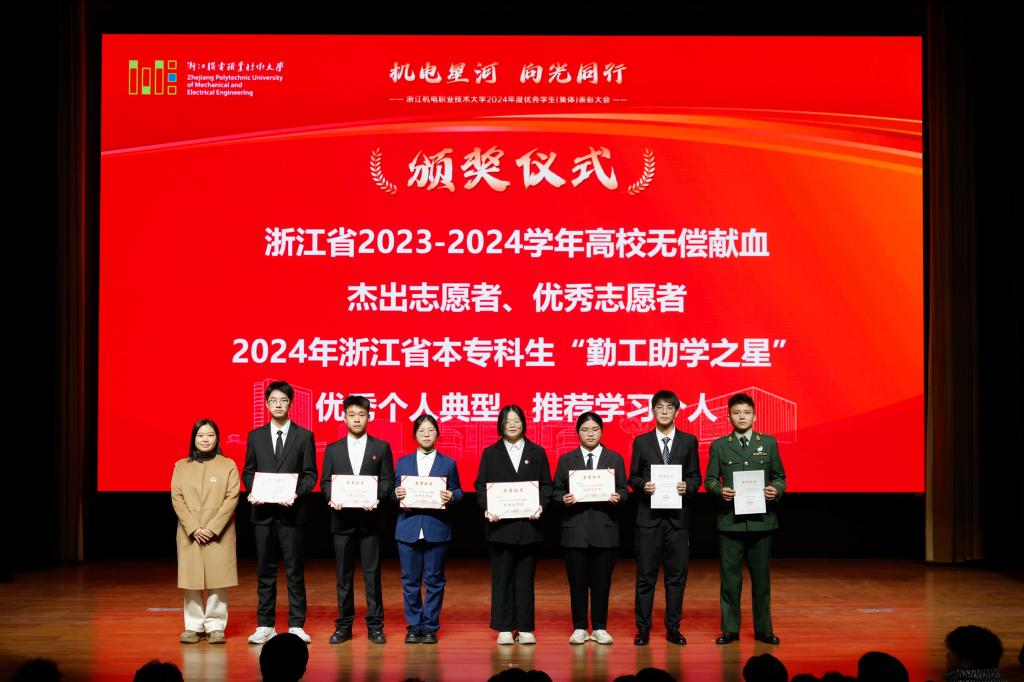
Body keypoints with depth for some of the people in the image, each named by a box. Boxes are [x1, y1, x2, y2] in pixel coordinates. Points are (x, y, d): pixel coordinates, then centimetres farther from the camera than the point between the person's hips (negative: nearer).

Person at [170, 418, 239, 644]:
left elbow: (232, 499, -4)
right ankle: (193, 626, 9)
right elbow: (177, 499, 1)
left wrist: (212, 528, -12)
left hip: (219, 534, -1)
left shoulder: (228, 466, 4)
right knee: (191, 581, 2)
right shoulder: (181, 466, 8)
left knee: (217, 580, -3)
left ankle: (215, 626, 4)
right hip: (189, 534, 1)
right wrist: (194, 528, -10)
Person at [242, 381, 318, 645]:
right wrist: (252, 491, -8)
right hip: (263, 512, 2)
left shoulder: (304, 436, 4)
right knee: (265, 570, 7)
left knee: (295, 570, 1)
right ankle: (265, 625, 13)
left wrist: (297, 493, -16)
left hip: (291, 512, -2)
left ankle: (296, 626, 7)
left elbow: (310, 474, 1)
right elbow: (247, 472, 12)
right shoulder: (255, 436, 10)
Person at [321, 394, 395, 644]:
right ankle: (344, 626, 12)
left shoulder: (381, 447, 6)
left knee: (372, 574, 0)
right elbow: (325, 482, 8)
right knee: (344, 575, 5)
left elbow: (388, 480, 2)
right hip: (342, 520, 2)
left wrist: (377, 497, -16)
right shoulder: (333, 449, 10)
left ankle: (375, 626, 5)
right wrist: (332, 498, -12)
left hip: (370, 518, -1)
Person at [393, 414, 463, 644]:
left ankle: (430, 627, 10)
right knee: (410, 581, 4)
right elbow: (394, 491, 10)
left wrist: (451, 497, -16)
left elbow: (458, 491, 5)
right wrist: (397, 495, -13)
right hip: (408, 529, 1)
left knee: (434, 580, 2)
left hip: (437, 529, -1)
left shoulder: (448, 463, 9)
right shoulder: (403, 462, 12)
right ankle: (414, 626, 14)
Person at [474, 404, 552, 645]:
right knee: (501, 577, 2)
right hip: (500, 523, 0)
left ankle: (525, 628, 9)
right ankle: (504, 628, 8)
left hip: (527, 523, 0)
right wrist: (487, 509, -12)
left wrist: (540, 506, -12)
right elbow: (480, 485, 4)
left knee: (525, 577, 4)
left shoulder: (537, 452, 9)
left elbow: (546, 485, 6)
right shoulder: (490, 453, 8)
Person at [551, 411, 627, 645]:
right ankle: (579, 628, 11)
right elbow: (556, 490, 7)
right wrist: (563, 499, -14)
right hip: (575, 529, 0)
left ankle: (600, 628, 12)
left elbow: (623, 490, 7)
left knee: (602, 580, 2)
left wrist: (618, 497, -15)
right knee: (577, 581, 2)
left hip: (605, 529, 0)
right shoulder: (566, 460, 9)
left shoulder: (615, 459, 10)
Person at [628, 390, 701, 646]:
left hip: (678, 516, 1)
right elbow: (632, 477, 8)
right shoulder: (641, 442, 7)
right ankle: (643, 628, 8)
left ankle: (673, 627, 13)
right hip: (649, 516, 0)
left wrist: (687, 486, -13)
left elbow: (695, 477, 8)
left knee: (677, 574, 4)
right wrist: (643, 485, -12)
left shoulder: (689, 441, 8)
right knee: (646, 574, 2)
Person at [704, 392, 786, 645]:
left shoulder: (769, 443, 8)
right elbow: (710, 479, 6)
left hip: (761, 520, 1)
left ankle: (763, 629, 15)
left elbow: (779, 477, 10)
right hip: (730, 520, -1)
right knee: (730, 577, 3)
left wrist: (776, 490, -11)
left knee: (761, 577, 6)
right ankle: (730, 629, 11)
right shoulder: (719, 446, 6)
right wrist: (720, 490, -15)